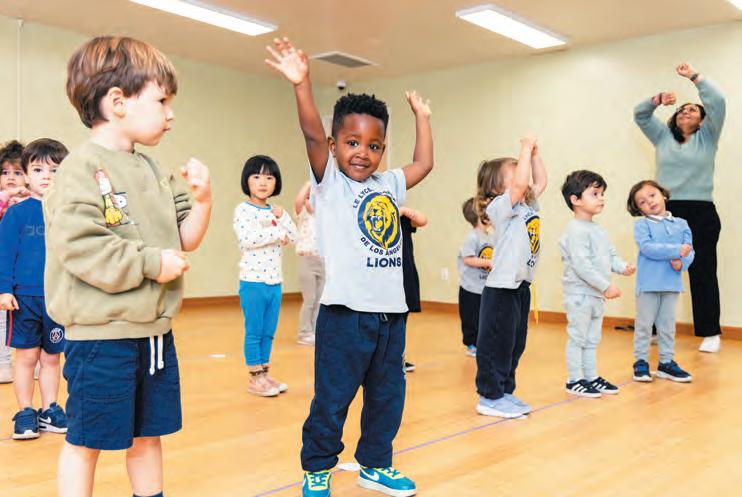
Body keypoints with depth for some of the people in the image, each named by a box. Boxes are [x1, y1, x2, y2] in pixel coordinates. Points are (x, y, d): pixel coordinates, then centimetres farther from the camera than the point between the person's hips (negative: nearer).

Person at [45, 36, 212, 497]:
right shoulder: (83, 168, -14)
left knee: (149, 434, 18)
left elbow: (182, 240, 11)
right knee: (86, 441, 7)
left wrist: (202, 200, -6)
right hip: (101, 335, -7)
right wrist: (151, 263, -19)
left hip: (155, 329, 7)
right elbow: (77, 245, -25)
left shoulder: (153, 171, 10)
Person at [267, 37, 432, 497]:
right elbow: (313, 135, -17)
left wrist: (422, 115, 28)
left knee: (388, 396, 16)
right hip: (346, 311, -6)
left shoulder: (389, 185, 12)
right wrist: (302, 83, -29)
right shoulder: (330, 182, -3)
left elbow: (425, 163, 24)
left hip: (391, 311, 6)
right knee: (332, 399, 3)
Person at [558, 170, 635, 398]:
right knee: (577, 338, -1)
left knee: (592, 339, 17)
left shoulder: (598, 230, 13)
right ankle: (574, 380, 8)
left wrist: (623, 266, -5)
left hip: (597, 294, 10)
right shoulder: (576, 231, -18)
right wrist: (606, 286, -25)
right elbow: (581, 265, -25)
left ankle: (592, 377, 27)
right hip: (579, 293, -10)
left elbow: (610, 255, 16)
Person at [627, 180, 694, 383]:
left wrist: (681, 263, -17)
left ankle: (666, 362, 24)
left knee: (668, 326, 13)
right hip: (648, 283, -3)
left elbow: (689, 251, 4)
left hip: (672, 283, 4)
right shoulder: (641, 224, -3)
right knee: (644, 325, 5)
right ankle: (641, 362, 16)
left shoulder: (681, 224, 9)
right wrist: (676, 251, -21)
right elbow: (647, 248, -17)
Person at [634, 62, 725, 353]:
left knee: (702, 273, 0)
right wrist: (658, 99, 1)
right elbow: (640, 115, 17)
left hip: (700, 213, -2)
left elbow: (717, 103, -3)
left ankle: (711, 333, 8)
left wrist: (694, 76, 0)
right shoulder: (663, 137, 16)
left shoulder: (707, 137, 8)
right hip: (666, 213, 2)